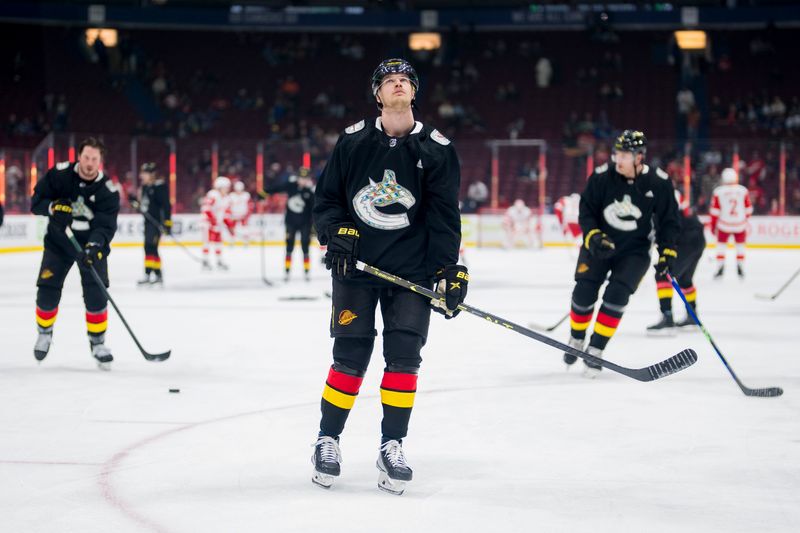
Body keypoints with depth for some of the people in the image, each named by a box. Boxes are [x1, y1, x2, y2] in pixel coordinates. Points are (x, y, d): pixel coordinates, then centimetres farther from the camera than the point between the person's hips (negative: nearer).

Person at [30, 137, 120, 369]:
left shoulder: (108, 190, -17)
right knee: (47, 291, -6)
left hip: (92, 245, -1)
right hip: (58, 242, 1)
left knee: (96, 294, -15)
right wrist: (55, 207, -29)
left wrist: (94, 246, -40)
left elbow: (106, 226, -23)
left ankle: (97, 343, 1)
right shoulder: (59, 174, -13)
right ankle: (44, 334, 21)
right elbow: (36, 201, -8)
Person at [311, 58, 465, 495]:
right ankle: (328, 441, 12)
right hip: (355, 263, 0)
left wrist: (450, 270, -6)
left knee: (404, 356, -3)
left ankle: (391, 446, 7)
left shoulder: (436, 149, 1)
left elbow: (444, 215, 0)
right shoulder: (353, 141, 1)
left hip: (411, 269, 1)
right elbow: (326, 198, 8)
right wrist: (337, 232, -10)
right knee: (351, 356, -1)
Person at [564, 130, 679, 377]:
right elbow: (586, 211, -6)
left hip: (635, 250, -1)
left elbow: (668, 220, -3)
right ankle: (576, 341, 23)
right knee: (584, 292, -6)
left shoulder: (659, 183, -14)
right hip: (599, 243, 1)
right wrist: (593, 236, -22)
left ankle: (595, 351, -7)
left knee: (617, 294, -18)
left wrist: (667, 251, -11)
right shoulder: (602, 177, -14)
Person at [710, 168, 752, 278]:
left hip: (724, 224, -1)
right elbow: (748, 208, 6)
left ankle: (720, 268, 6)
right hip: (740, 224, 1)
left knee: (721, 244, 13)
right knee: (740, 245, 16)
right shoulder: (743, 190, -3)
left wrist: (713, 225, 6)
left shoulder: (718, 191, -7)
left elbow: (714, 211, -4)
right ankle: (740, 269, 15)